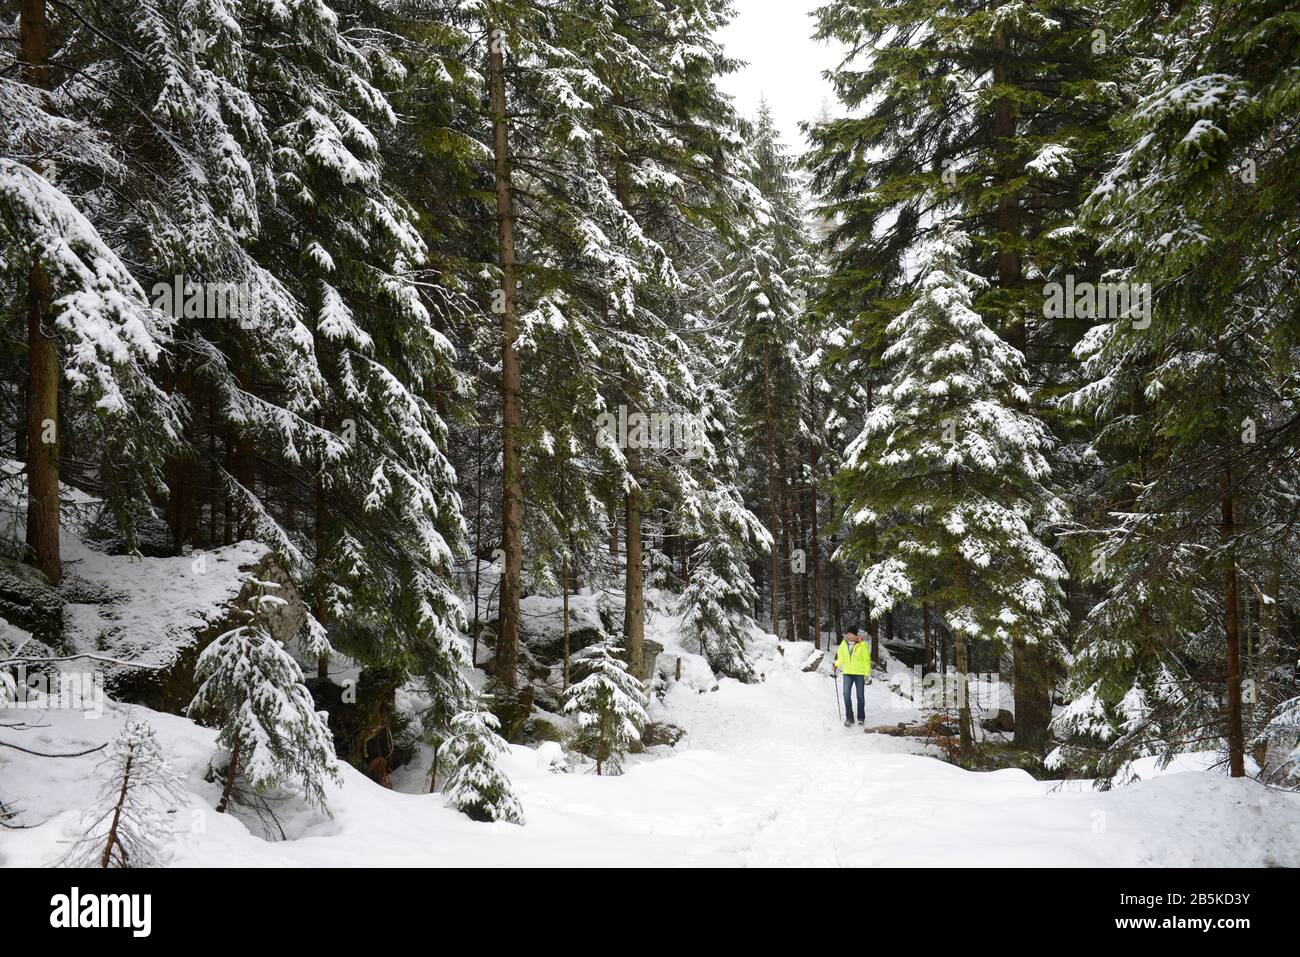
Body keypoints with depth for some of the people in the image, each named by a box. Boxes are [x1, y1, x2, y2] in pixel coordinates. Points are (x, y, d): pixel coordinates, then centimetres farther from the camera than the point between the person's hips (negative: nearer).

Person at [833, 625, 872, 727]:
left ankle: (861, 718, 22)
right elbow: (841, 657, 13)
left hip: (860, 674, -3)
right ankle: (849, 718, 1)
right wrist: (836, 666, -3)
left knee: (860, 696, 8)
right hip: (847, 673, 3)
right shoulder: (844, 643, 2)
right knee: (846, 695, -7)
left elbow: (866, 660, -7)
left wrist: (867, 673, -10)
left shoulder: (862, 644, -10)